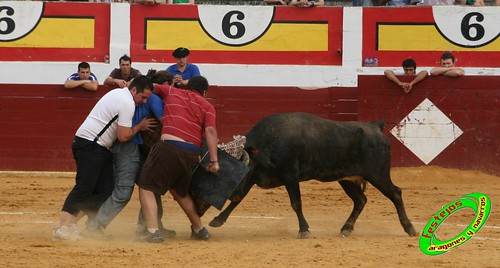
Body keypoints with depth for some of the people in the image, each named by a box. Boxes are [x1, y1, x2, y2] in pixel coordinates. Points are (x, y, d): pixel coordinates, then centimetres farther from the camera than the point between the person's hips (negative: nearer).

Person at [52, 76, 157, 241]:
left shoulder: (117, 93, 17)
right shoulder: (127, 103, -14)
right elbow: (124, 136, -16)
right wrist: (140, 127, 0)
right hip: (90, 145, -10)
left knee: (105, 190, 7)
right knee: (83, 188, -18)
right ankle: (63, 228, -25)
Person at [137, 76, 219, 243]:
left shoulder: (171, 92, 19)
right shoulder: (207, 107, 16)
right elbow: (210, 131, 2)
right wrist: (214, 161, -4)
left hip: (169, 146, -4)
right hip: (192, 153, 4)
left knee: (146, 187, -1)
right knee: (179, 190, 29)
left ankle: (153, 230, -20)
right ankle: (199, 229, 32)